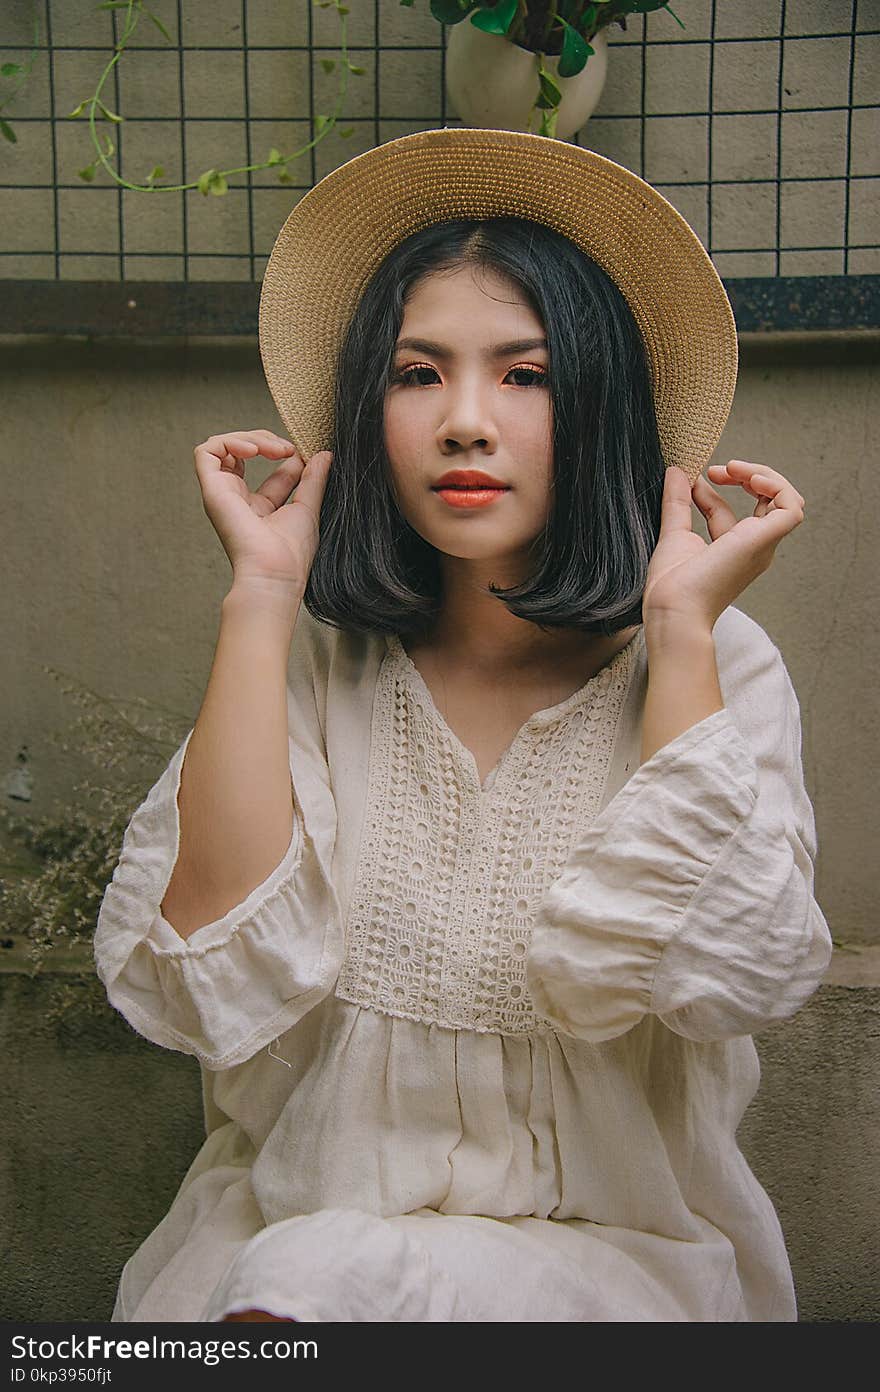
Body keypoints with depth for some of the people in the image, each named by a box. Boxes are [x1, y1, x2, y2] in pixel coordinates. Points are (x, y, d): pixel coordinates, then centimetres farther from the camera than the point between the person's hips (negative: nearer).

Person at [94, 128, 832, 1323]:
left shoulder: (723, 668, -4)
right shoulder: (313, 663, -1)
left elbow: (721, 969, -19)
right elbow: (206, 974, -15)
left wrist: (681, 624, -15)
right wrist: (260, 598, -13)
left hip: (611, 1246, -2)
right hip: (298, 1217, 3)